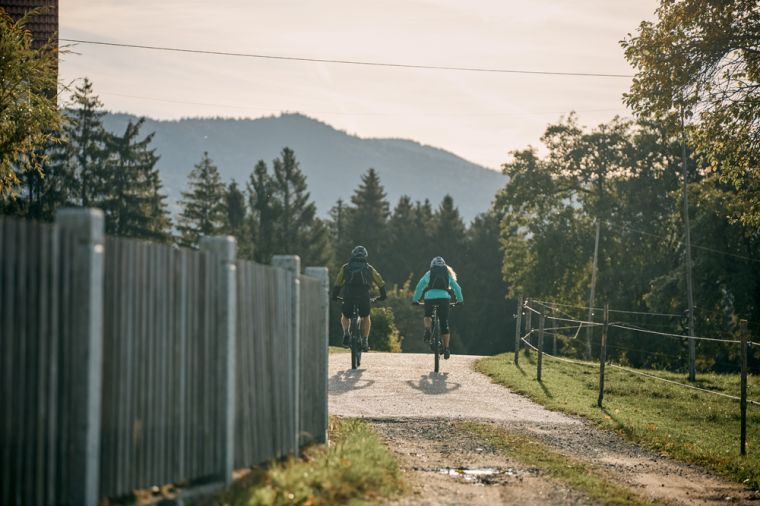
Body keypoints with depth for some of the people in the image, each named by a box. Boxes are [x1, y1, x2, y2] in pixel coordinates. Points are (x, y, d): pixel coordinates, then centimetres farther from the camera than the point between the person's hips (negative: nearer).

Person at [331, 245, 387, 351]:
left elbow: (338, 284, 19)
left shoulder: (346, 267, 17)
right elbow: (380, 283, 22)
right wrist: (383, 295, 35)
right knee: (366, 318, 23)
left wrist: (334, 296, 30)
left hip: (348, 296, 0)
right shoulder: (369, 268, 18)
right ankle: (365, 341, 13)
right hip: (364, 296, 0)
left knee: (345, 316, 25)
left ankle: (346, 333, -2)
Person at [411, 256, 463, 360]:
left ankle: (427, 330, -5)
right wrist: (460, 300, 35)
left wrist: (415, 300, 28)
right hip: (444, 298, 0)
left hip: (430, 298, 0)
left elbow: (419, 287, 19)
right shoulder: (448, 274, 22)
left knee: (427, 316, 26)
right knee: (444, 324, 7)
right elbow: (457, 288, 23)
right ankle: (446, 349, 5)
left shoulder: (429, 274, 19)